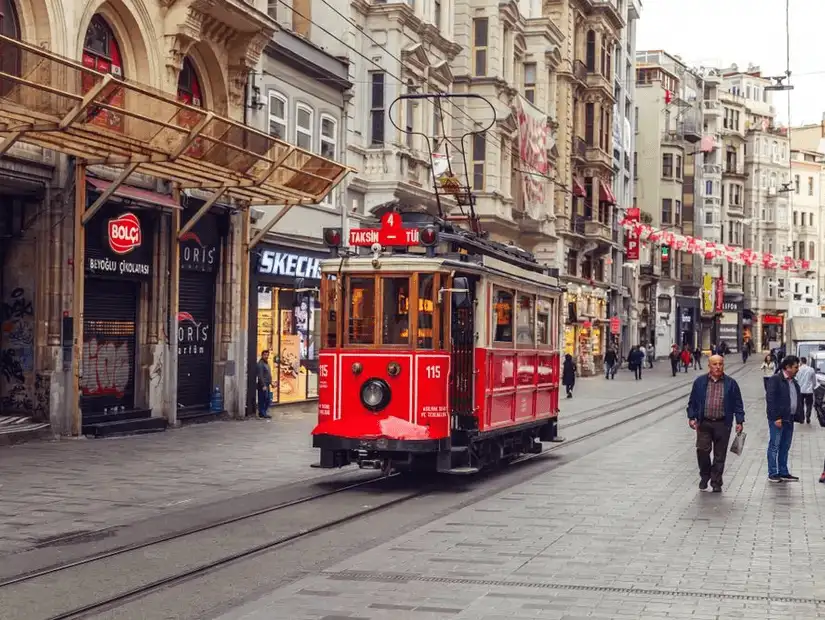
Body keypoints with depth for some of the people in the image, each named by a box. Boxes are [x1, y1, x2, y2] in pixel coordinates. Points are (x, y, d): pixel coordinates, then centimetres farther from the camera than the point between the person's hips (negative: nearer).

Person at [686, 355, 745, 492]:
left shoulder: (731, 383, 4)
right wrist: (691, 417, 0)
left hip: (722, 424, 0)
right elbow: (692, 401, 9)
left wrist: (739, 421, 0)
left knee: (720, 455, 3)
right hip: (704, 423, 0)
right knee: (702, 450, -9)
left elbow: (738, 404, 6)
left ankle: (716, 482, 12)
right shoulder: (700, 382, 5)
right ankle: (705, 476, 15)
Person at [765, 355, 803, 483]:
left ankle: (783, 473, 20)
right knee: (774, 446, 0)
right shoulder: (775, 380, -11)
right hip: (777, 419, -8)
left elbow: (798, 398, 17)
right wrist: (776, 418, -19)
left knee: (785, 447, 13)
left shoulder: (793, 381, 14)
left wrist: (798, 414, 4)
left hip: (789, 419, 8)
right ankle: (772, 473, 5)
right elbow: (770, 399, -16)